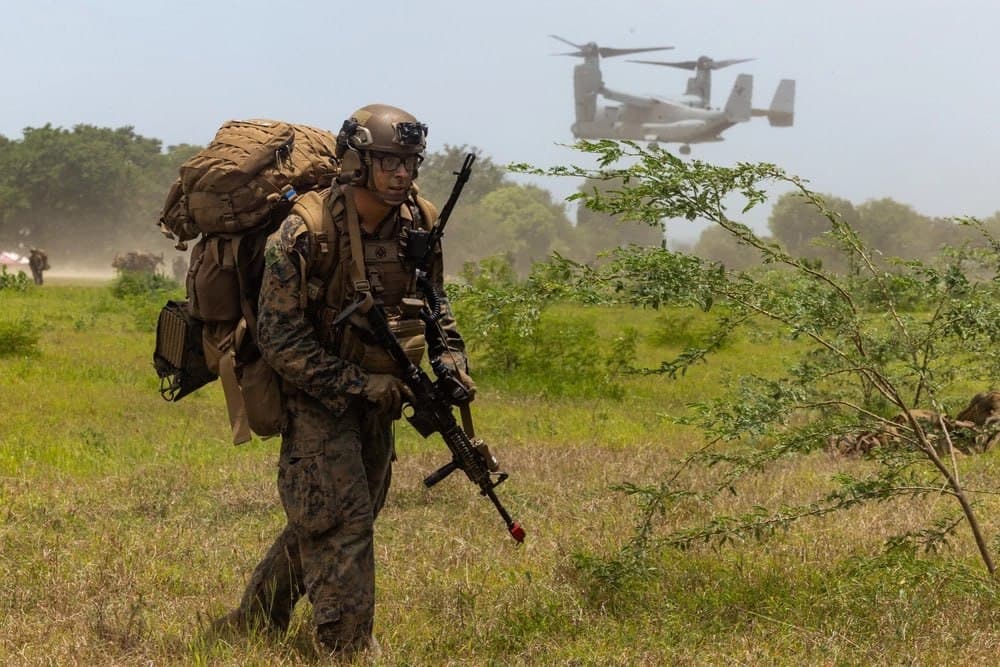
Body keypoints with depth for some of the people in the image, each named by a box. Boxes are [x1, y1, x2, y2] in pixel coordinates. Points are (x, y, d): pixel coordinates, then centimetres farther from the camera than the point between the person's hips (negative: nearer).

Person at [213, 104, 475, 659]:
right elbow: (280, 341, -22)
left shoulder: (419, 223, -4)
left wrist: (450, 355, -4)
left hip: (374, 395, 7)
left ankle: (252, 623, 32)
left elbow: (433, 302, 13)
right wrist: (358, 384, -24)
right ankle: (349, 648, -5)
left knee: (321, 522, 15)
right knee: (342, 521, -13)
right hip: (316, 398, -7)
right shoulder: (303, 235, -23)